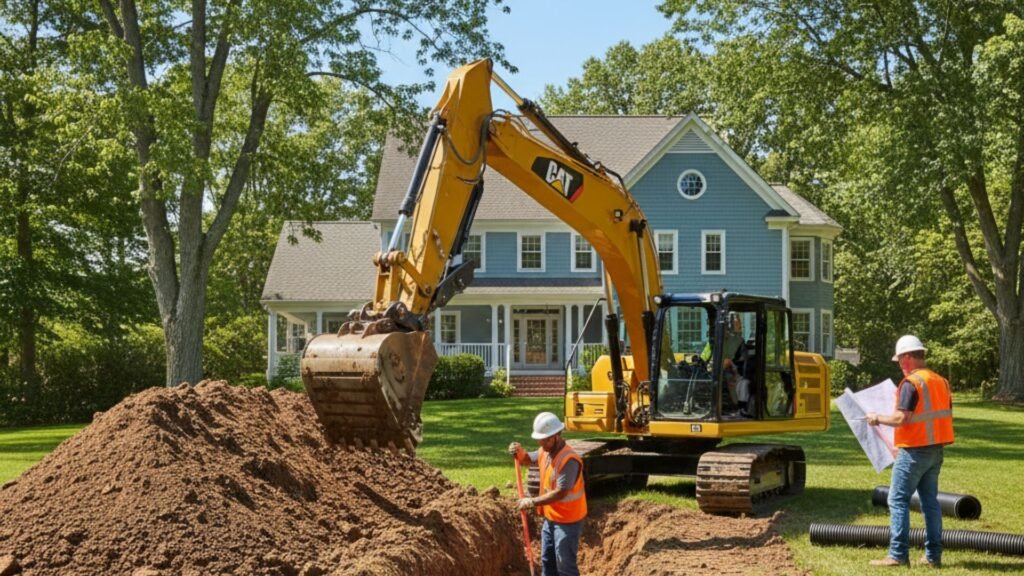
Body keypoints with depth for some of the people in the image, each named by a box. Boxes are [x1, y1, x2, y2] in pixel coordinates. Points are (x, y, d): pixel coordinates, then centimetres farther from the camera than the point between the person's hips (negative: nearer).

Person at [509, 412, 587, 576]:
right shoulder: (545, 451, 1)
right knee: (547, 561, 20)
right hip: (550, 518, 9)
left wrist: (532, 502, -26)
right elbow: (527, 459, 20)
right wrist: (519, 453, -4)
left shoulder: (569, 460, -27)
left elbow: (560, 493, -30)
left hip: (567, 521, -9)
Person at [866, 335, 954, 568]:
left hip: (914, 451, -8)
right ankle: (933, 555, 12)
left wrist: (878, 419, -6)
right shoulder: (940, 381, 10)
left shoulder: (911, 383, -15)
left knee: (898, 500, -3)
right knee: (930, 501, 12)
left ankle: (898, 554, -6)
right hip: (935, 450, 8)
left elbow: (901, 419, -21)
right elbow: (947, 416, 15)